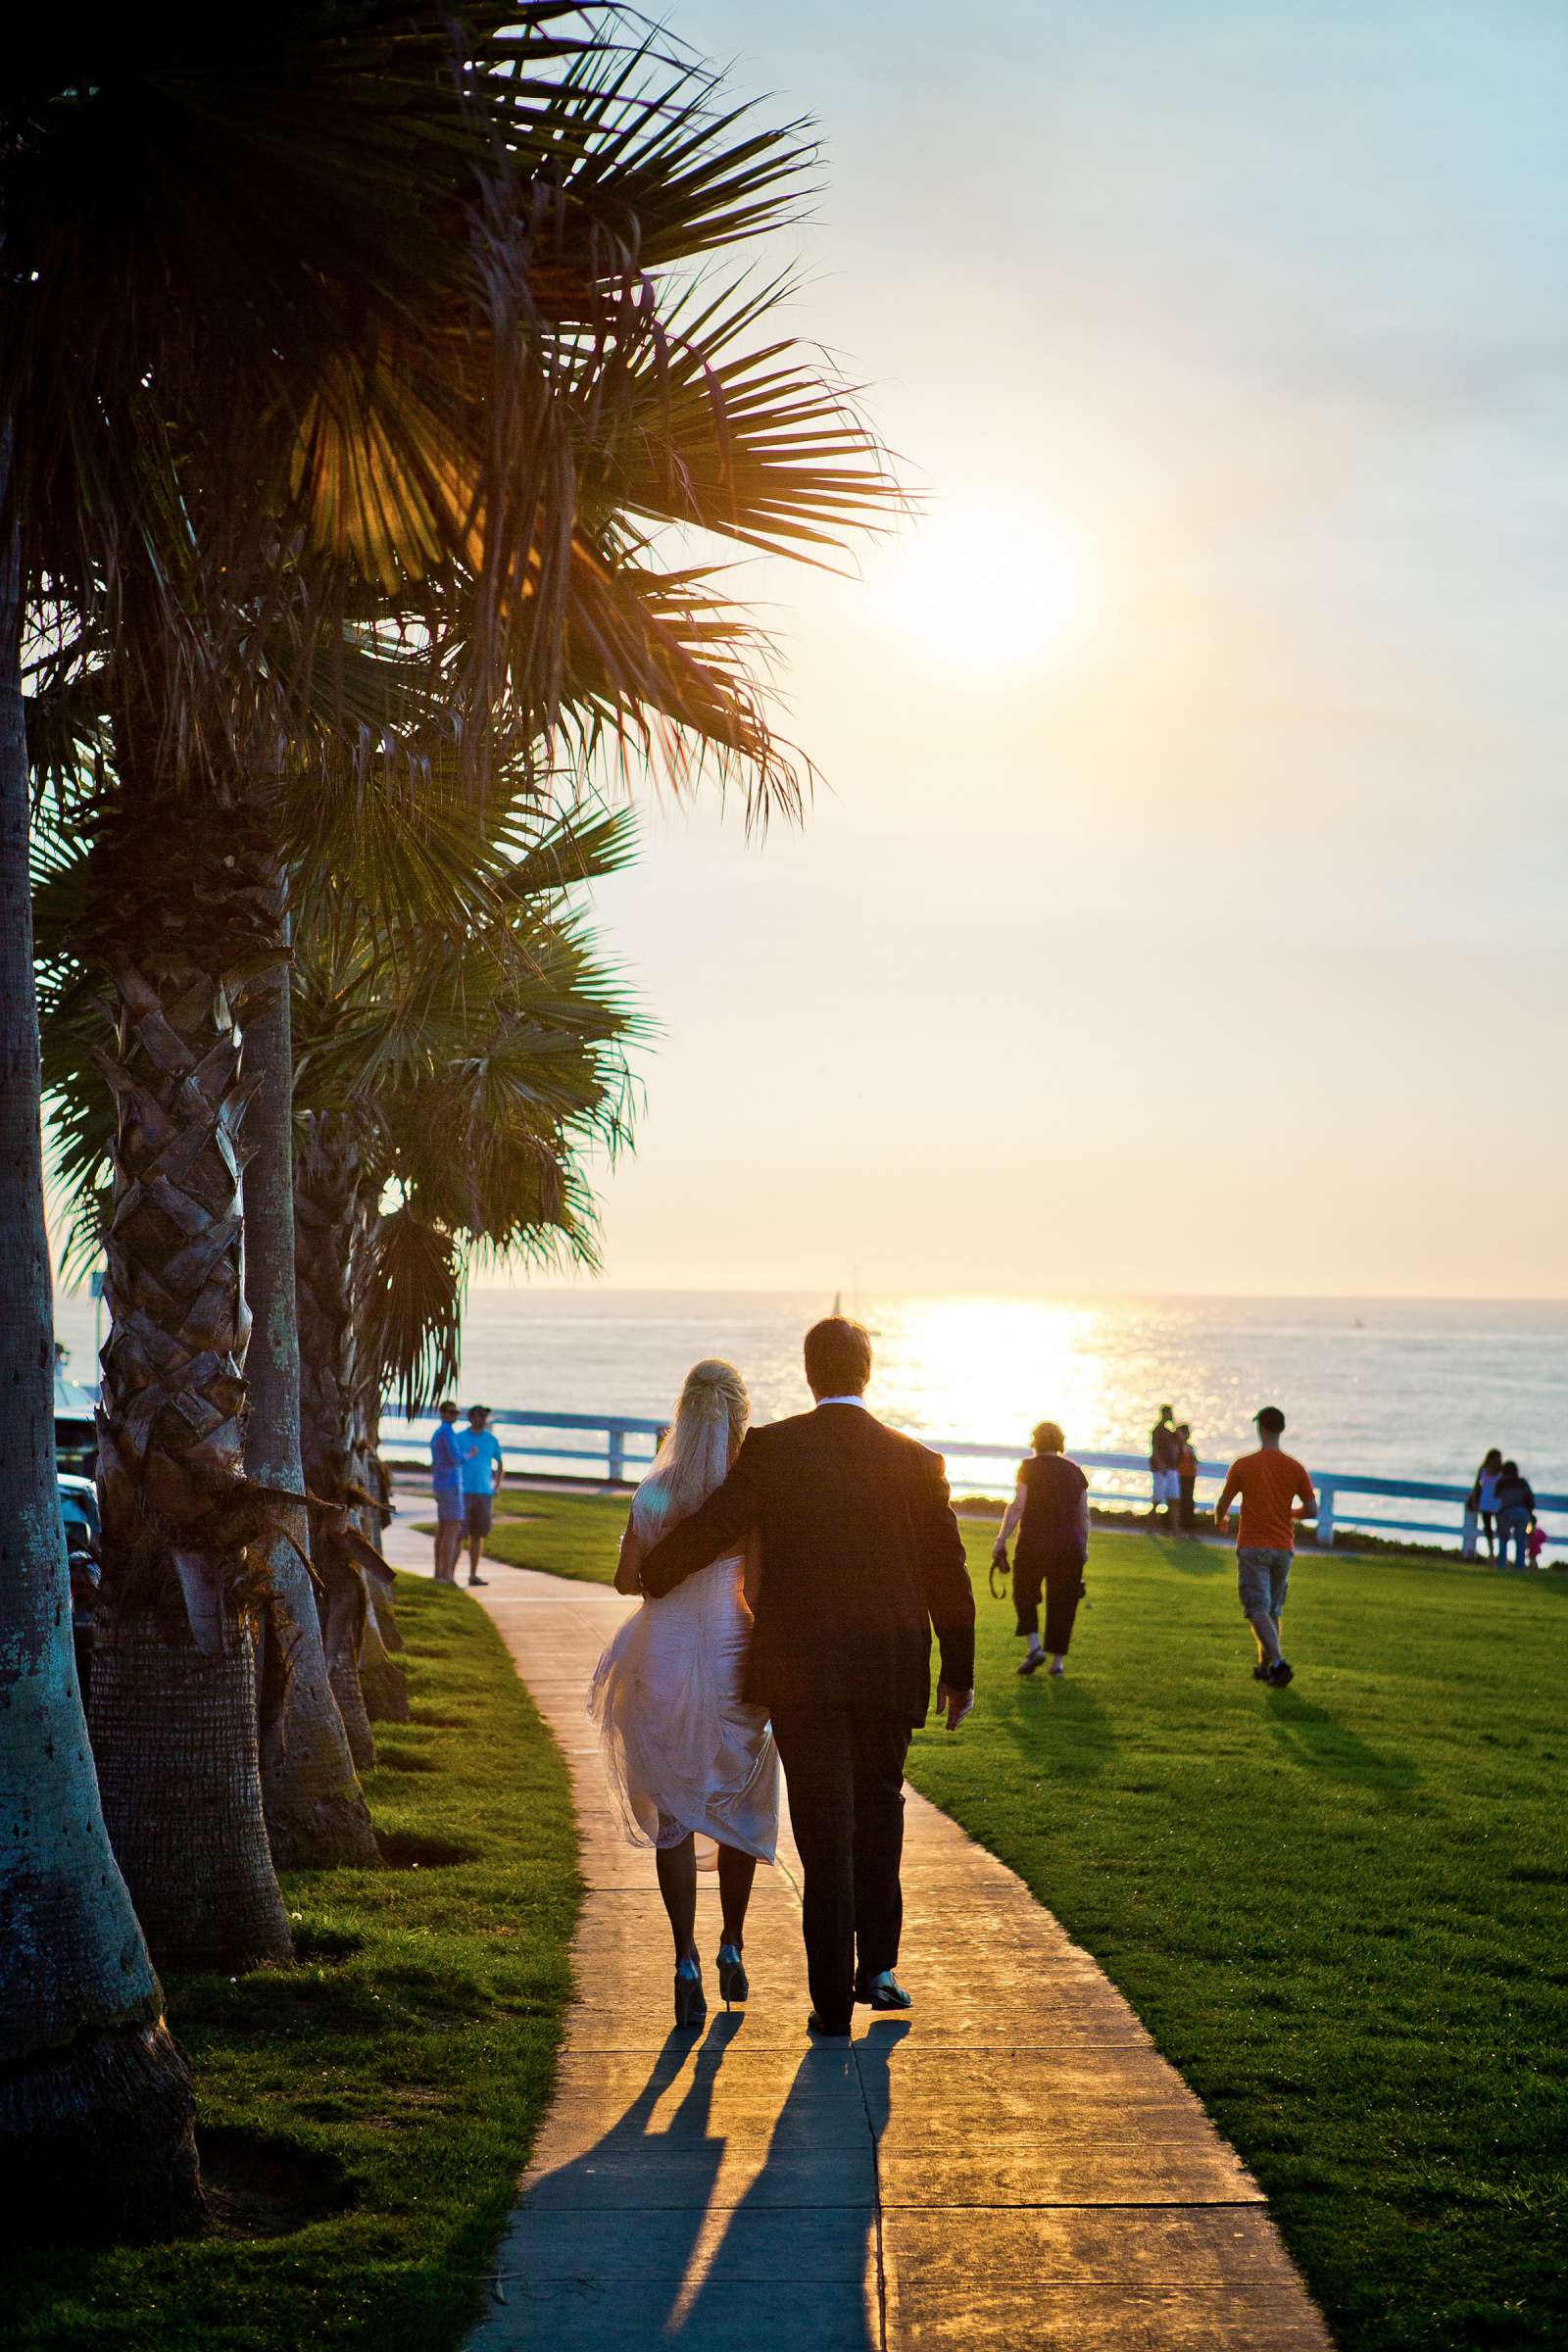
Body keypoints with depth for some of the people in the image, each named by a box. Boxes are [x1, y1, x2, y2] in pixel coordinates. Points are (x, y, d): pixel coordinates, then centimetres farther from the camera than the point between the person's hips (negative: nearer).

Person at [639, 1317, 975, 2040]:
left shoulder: (771, 1449, -7)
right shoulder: (916, 1461, 0)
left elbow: (710, 1528, -7)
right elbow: (948, 1574, 3)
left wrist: (649, 1579, 12)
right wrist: (959, 1671, 13)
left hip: (799, 1673, -2)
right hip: (890, 1672, 2)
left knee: (825, 1831, 3)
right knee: (879, 1812, 21)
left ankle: (832, 2000, 5)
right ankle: (877, 1966, 18)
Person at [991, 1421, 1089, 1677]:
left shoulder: (1030, 1467, -4)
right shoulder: (1075, 1470, 9)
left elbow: (1017, 1506, -11)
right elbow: (1084, 1514, 11)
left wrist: (1001, 1540, -8)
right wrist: (1084, 1547, 20)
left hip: (1033, 1543, -3)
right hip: (1070, 1547, 3)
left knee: (1025, 1594, 15)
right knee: (1062, 1603, 10)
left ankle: (1034, 1647, 0)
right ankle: (1057, 1661, 11)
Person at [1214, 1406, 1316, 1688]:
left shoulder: (1242, 1466, -7)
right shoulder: (1295, 1468, 0)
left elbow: (1222, 1504, 2)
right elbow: (1312, 1510, 1)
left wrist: (1220, 1521, 25)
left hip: (1252, 1548, -4)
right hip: (1283, 1548, 4)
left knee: (1258, 1611, -8)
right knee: (1273, 1611, 18)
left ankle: (1279, 1662, -26)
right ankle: (1265, 1665, 23)